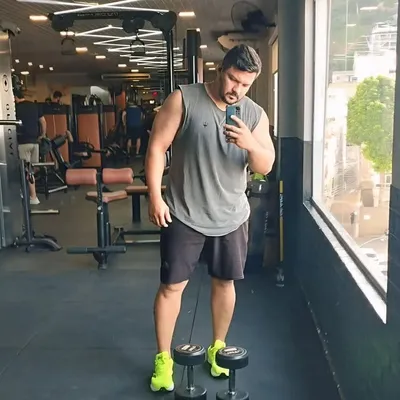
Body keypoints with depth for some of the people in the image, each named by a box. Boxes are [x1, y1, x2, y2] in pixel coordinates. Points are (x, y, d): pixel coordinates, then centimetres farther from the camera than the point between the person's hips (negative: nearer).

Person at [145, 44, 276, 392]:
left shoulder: (255, 115, 1)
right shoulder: (183, 99, -8)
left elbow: (266, 166, -4)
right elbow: (157, 147, -8)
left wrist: (251, 145, -25)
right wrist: (155, 196, -15)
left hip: (231, 216, 3)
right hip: (184, 215, -3)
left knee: (225, 282, 13)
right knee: (172, 285, 2)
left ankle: (218, 347, 34)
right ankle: (163, 358, 18)